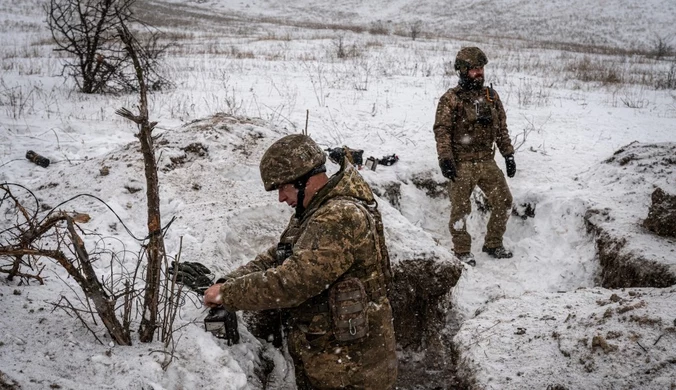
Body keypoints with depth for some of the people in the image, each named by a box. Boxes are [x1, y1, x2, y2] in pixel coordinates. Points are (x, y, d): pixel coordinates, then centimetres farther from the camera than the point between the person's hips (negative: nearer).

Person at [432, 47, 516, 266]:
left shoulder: (491, 96, 10)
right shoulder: (451, 99, -7)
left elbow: (502, 128, 15)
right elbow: (442, 131, -11)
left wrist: (508, 155, 11)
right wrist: (445, 158, -20)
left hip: (487, 162, 5)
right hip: (461, 165, -5)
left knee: (504, 202, 7)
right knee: (461, 209, 1)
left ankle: (493, 244, 24)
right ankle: (462, 251, 17)